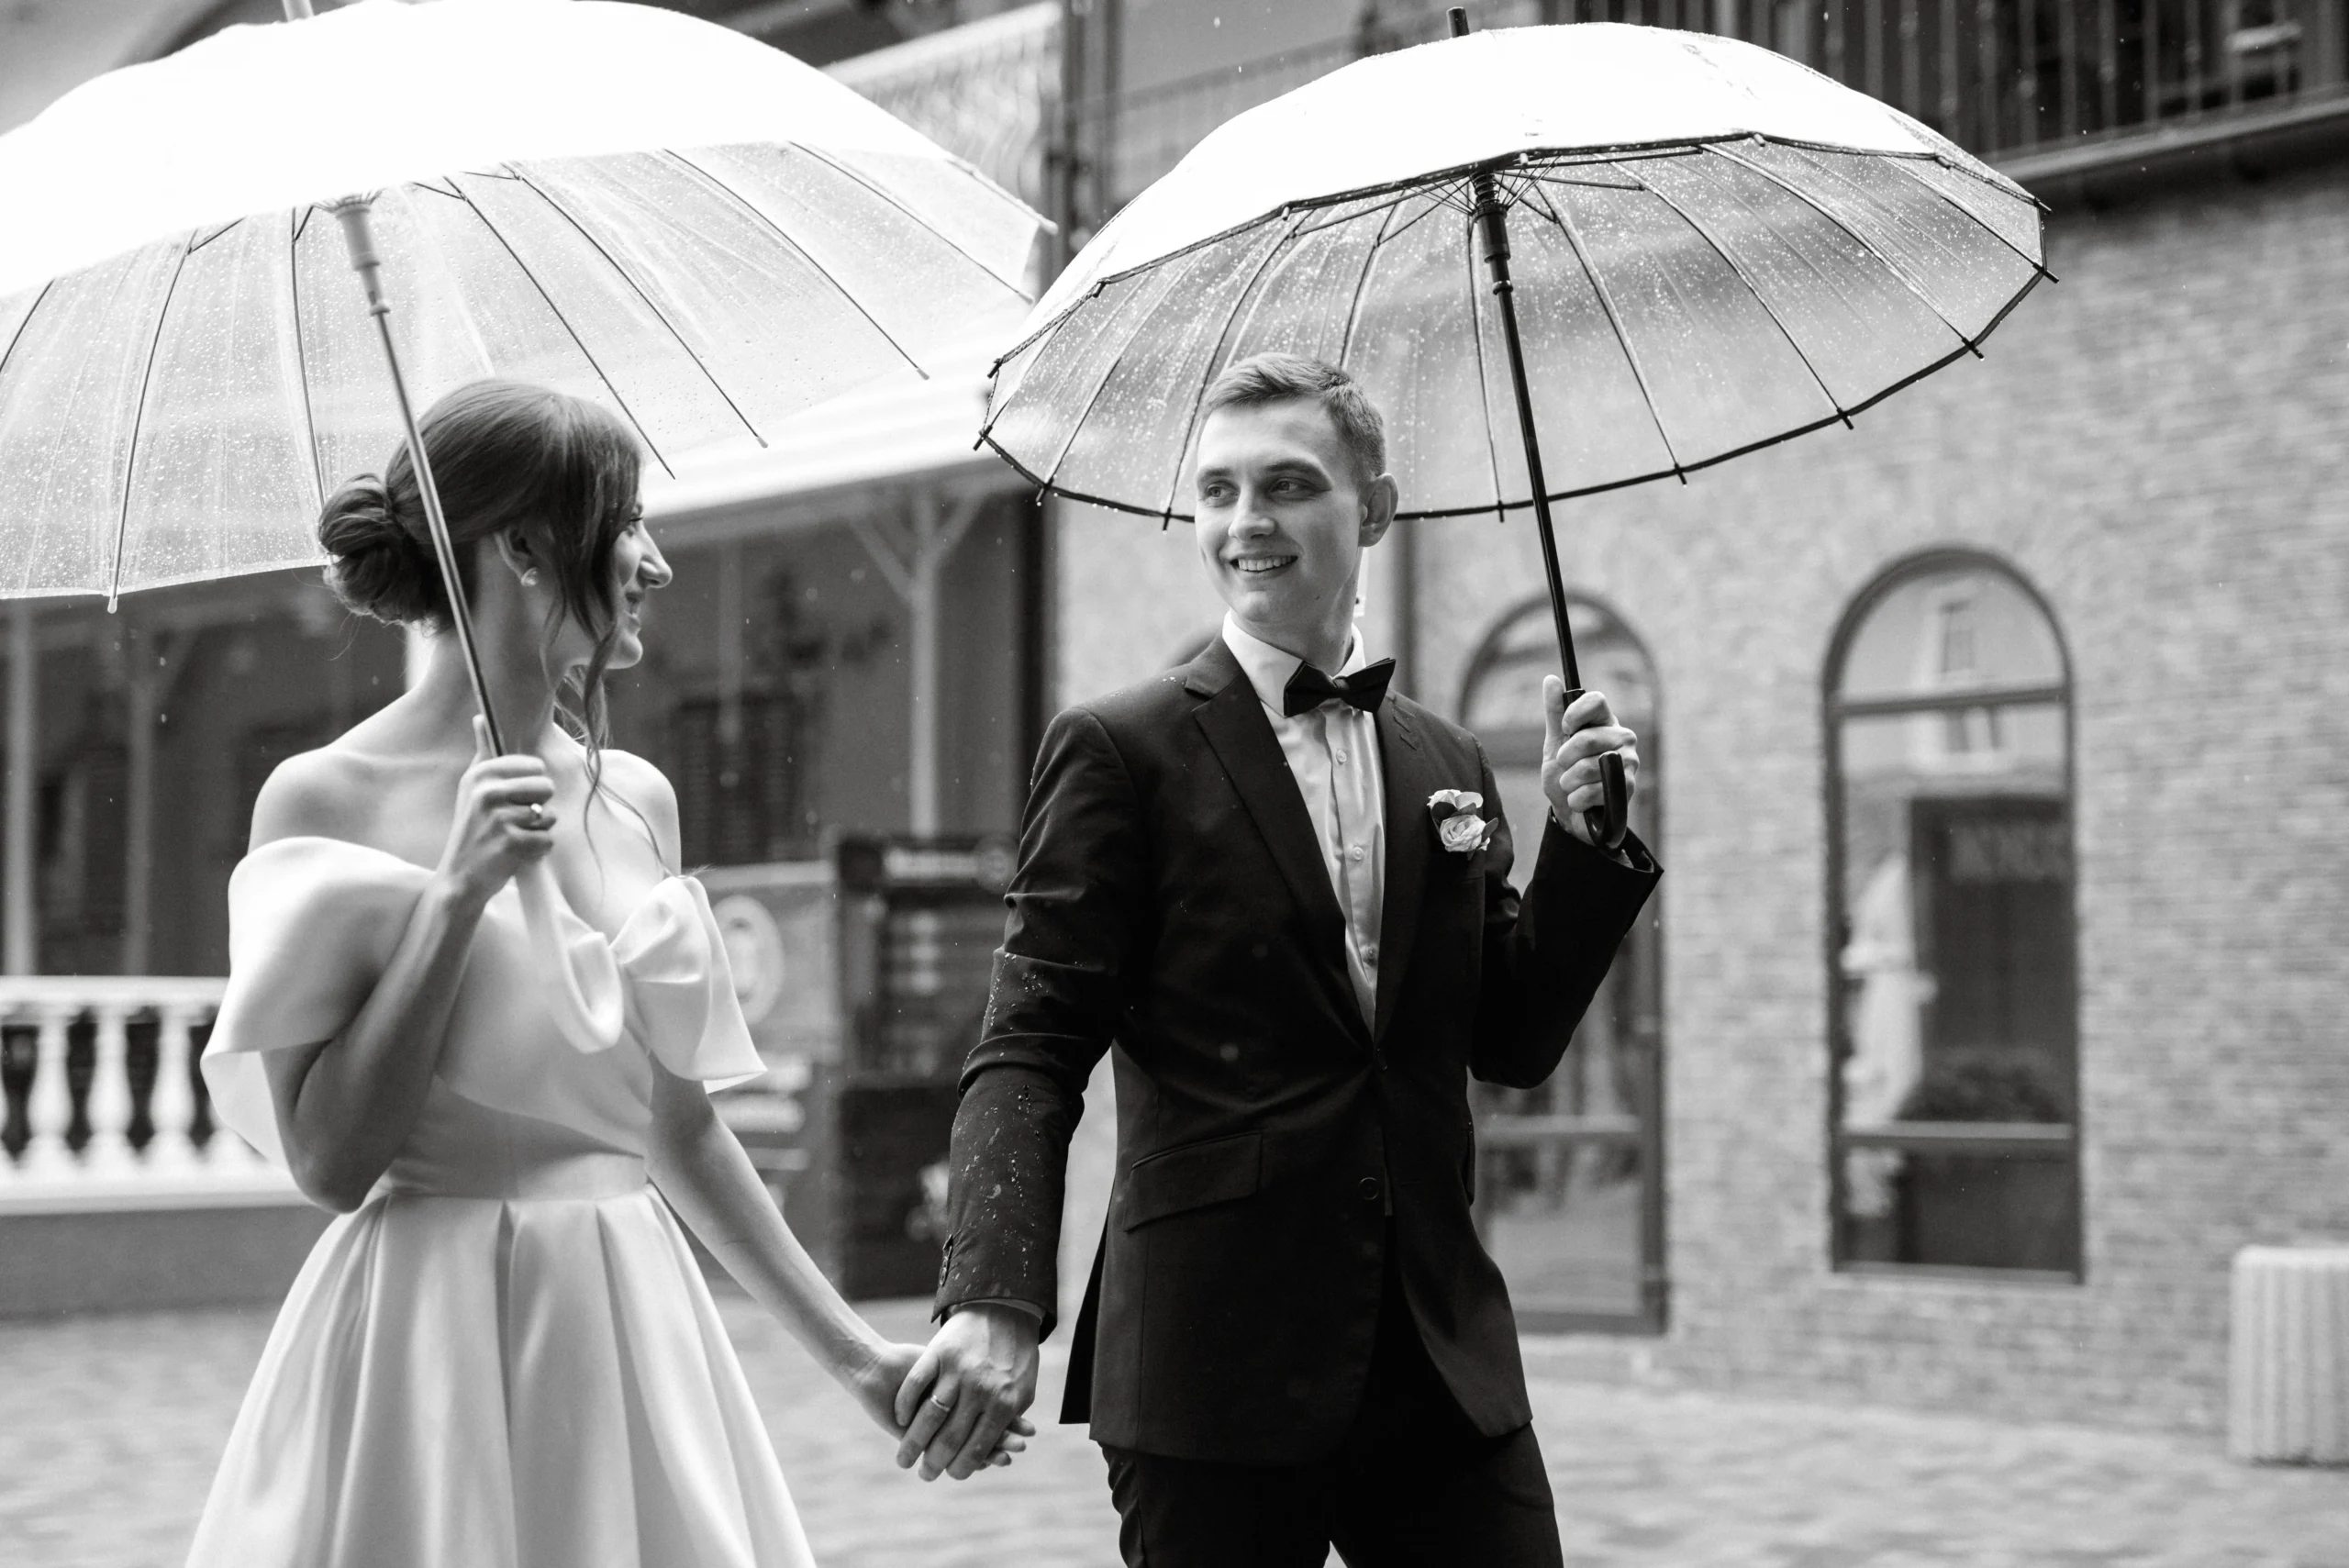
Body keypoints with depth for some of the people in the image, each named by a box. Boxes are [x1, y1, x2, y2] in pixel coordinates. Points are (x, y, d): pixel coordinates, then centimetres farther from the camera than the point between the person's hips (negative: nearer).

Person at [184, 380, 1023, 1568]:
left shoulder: (635, 799, 7)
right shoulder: (323, 799, -8)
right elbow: (329, 1158, -11)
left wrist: (852, 1351, 16)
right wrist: (455, 894, -17)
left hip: (634, 1332, 5)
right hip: (427, 1338, -5)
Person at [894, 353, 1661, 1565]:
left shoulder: (1445, 763, 13)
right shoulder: (1119, 750, -2)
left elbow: (1513, 1044, 16)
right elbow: (1030, 1052, -8)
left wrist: (1582, 840, 2)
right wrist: (995, 1305, -23)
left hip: (1443, 1363, 5)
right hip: (1215, 1370, -4)